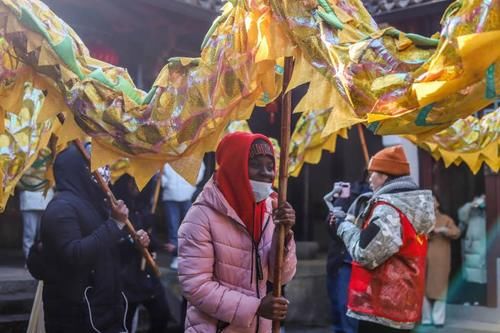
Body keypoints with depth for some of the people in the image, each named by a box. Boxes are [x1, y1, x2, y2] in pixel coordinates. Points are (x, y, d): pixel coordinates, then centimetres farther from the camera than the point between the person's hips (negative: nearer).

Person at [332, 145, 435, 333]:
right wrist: (350, 221, 9)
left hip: (381, 306, -10)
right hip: (400, 304, 10)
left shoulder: (388, 208, -18)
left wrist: (345, 225, -7)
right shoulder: (410, 206, 13)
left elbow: (365, 254, -22)